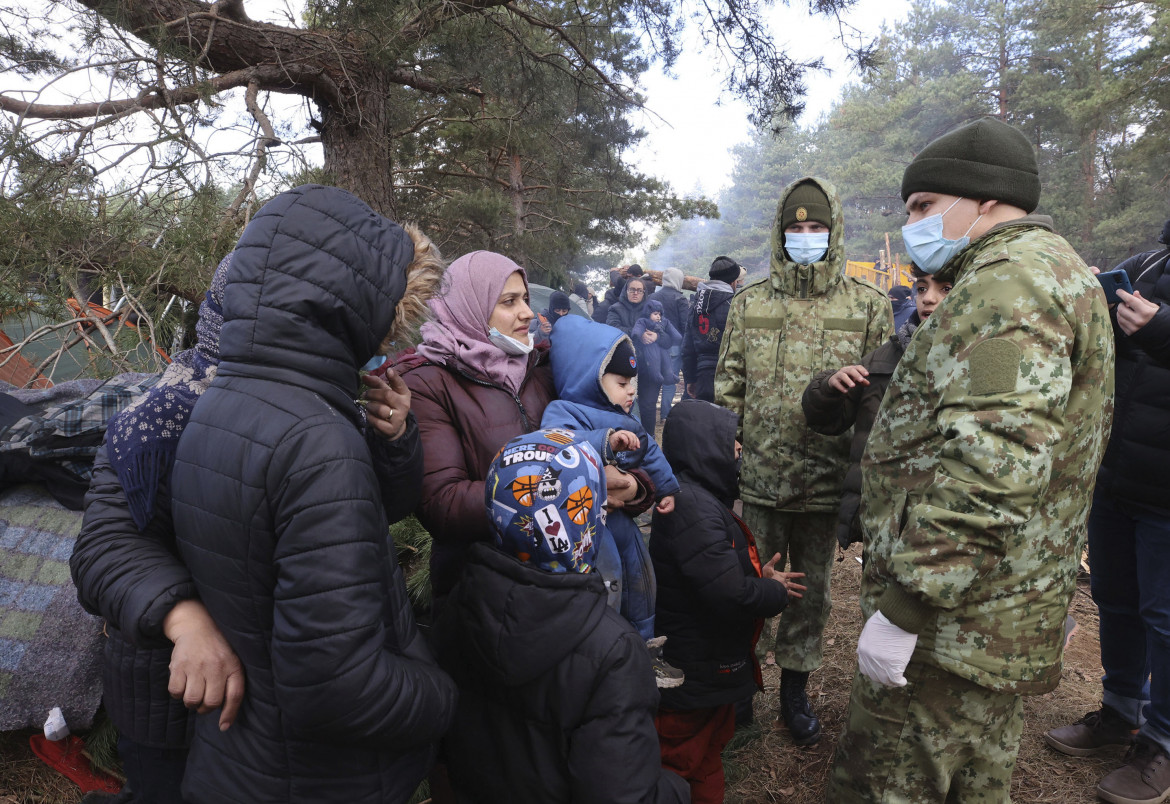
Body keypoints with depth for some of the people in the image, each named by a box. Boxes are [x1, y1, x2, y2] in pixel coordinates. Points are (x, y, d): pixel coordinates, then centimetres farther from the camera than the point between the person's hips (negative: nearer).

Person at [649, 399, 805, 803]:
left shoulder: (700, 497, 6)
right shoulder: (693, 505, -29)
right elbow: (730, 596, -31)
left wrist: (759, 578, 0)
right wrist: (775, 592, -12)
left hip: (713, 665, 10)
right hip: (697, 675, -10)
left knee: (710, 748, 25)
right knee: (691, 765, 10)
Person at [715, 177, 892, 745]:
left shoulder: (868, 305, 2)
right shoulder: (749, 303, 4)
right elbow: (729, 387, 5)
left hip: (827, 480, 0)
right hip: (758, 477, 0)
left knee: (812, 588, 15)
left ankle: (796, 687, 35)